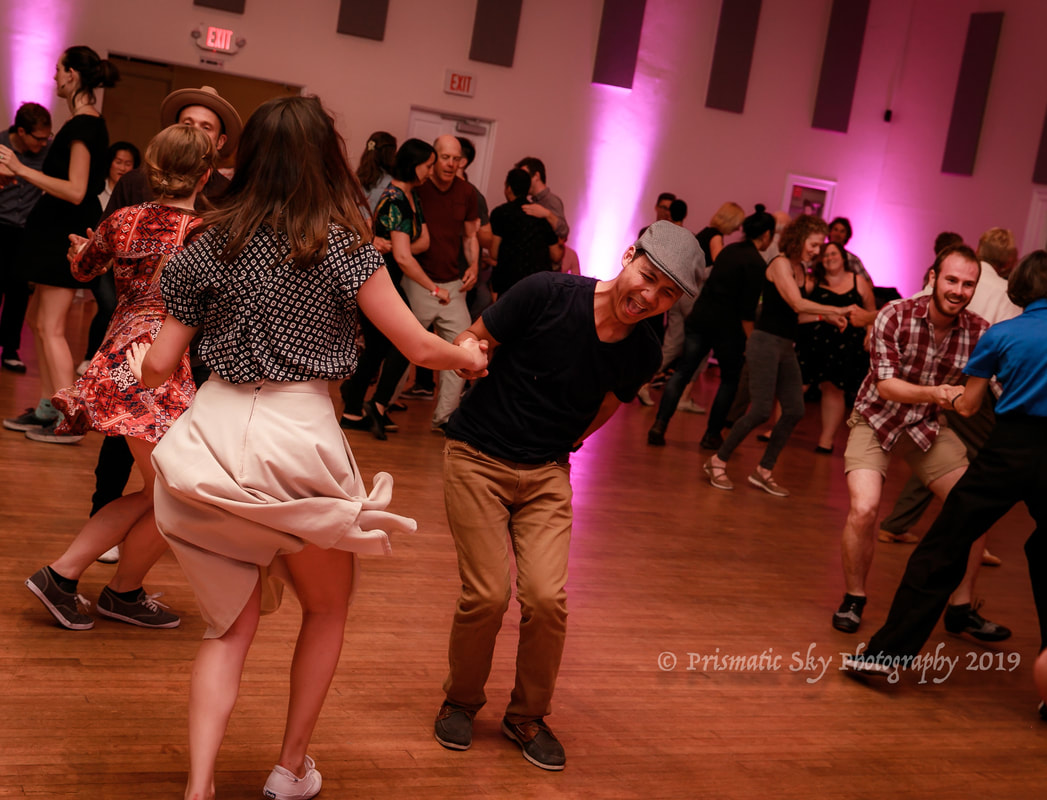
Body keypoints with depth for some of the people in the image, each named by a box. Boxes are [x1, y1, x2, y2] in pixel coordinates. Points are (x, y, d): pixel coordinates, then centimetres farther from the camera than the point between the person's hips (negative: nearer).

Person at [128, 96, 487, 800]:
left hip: (213, 428, 3)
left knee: (230, 623, 16)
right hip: (299, 433, -3)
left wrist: (136, 361, 30)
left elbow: (161, 365, 7)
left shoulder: (211, 243, 6)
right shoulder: (344, 244, -3)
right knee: (328, 608, 22)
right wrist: (469, 356, 19)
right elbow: (420, 346, -2)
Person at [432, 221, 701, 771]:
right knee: (487, 595, -9)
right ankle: (460, 702, 21)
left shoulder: (642, 355, -5)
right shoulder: (547, 294, -18)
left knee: (546, 597, -11)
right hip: (477, 457, -3)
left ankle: (527, 717, 16)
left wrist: (559, 446, 10)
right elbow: (470, 341, -7)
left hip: (547, 474, 3)